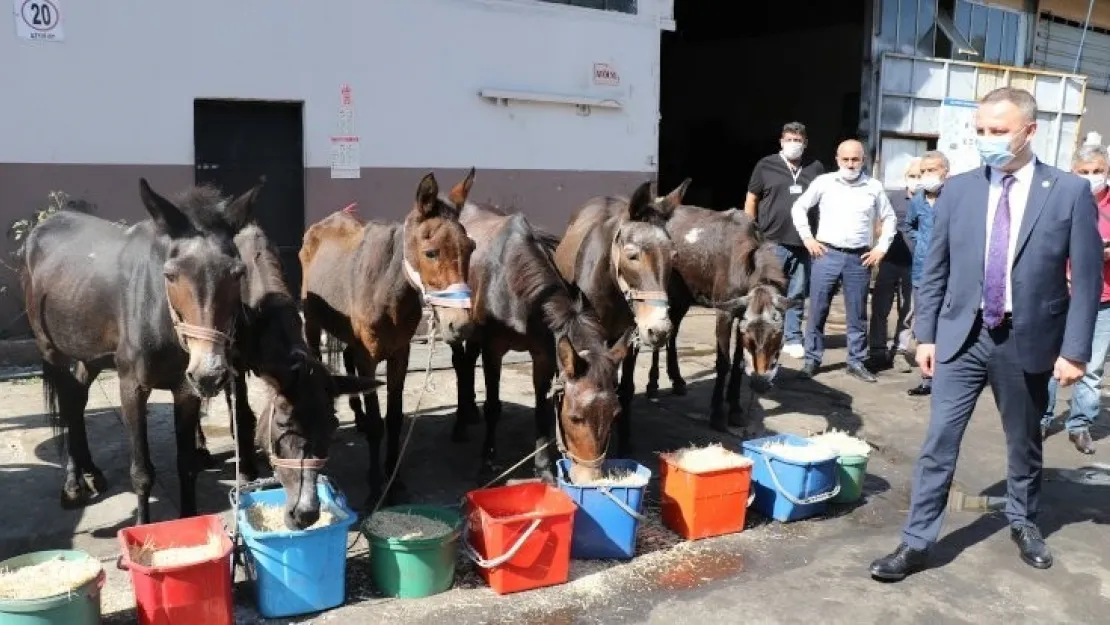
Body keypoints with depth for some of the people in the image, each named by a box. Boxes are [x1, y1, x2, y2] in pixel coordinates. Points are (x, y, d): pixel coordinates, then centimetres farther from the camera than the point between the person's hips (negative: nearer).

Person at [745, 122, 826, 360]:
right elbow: (751, 200, 5)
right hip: (772, 242, -2)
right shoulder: (766, 166, 2)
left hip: (804, 243, 2)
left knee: (797, 295, 8)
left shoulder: (816, 168, 8)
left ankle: (793, 339, 17)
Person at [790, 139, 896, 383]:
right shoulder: (823, 182, 2)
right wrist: (807, 238, 0)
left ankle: (856, 362, 17)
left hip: (860, 258, 1)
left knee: (858, 315, 7)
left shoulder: (874, 187, 5)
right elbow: (799, 207, 8)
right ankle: (812, 359, 12)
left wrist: (881, 247, 5)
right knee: (817, 311, 3)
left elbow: (889, 218, 15)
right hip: (826, 254, -1)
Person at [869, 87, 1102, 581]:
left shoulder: (1070, 192, -6)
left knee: (1024, 442, 18)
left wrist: (1075, 349, -7)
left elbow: (1087, 278, -5)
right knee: (939, 442, 0)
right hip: (962, 336, 1)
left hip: (1028, 341, 0)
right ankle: (916, 542, 8)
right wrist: (925, 334, 1)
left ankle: (1023, 521, 41)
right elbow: (934, 271, 4)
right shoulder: (957, 190, -1)